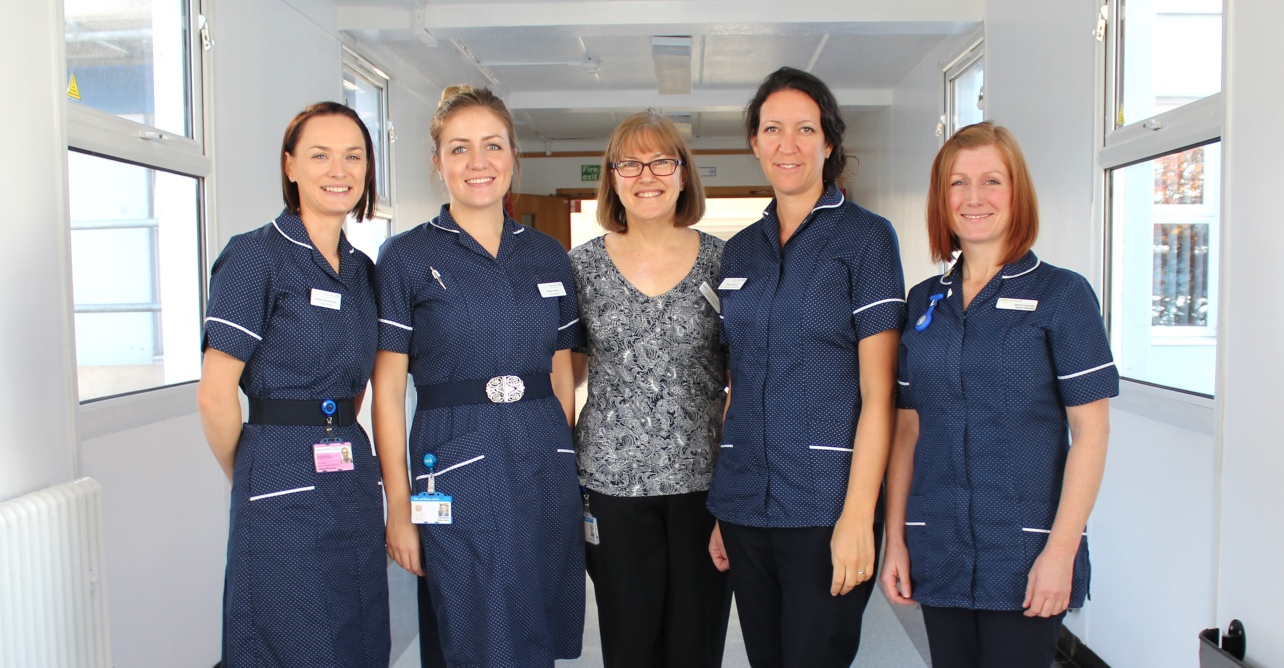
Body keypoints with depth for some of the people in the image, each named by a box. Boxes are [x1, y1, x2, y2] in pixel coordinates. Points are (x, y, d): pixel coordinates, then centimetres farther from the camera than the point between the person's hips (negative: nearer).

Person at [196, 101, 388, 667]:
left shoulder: (361, 268, 11)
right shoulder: (256, 255, -10)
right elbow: (215, 393, -12)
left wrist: (336, 439, 11)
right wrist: (248, 476, -1)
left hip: (354, 480, 7)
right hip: (284, 491, -6)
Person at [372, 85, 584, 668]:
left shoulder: (548, 257, 9)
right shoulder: (406, 257, -2)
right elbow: (388, 388, -3)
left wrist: (572, 470, 8)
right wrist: (398, 505, -7)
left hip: (545, 467, 4)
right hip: (456, 471, -4)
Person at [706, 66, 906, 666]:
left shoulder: (865, 238, -3)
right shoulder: (739, 251, 11)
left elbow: (877, 391, -9)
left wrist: (858, 515, -16)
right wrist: (721, 508, 11)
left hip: (825, 505, -5)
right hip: (746, 504, 5)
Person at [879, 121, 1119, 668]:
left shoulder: (1061, 295, -4)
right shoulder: (923, 302, 7)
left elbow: (1090, 432, -8)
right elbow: (907, 429, 8)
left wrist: (1060, 551, -13)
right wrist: (895, 539, 4)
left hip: (1024, 556, -4)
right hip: (938, 554, 4)